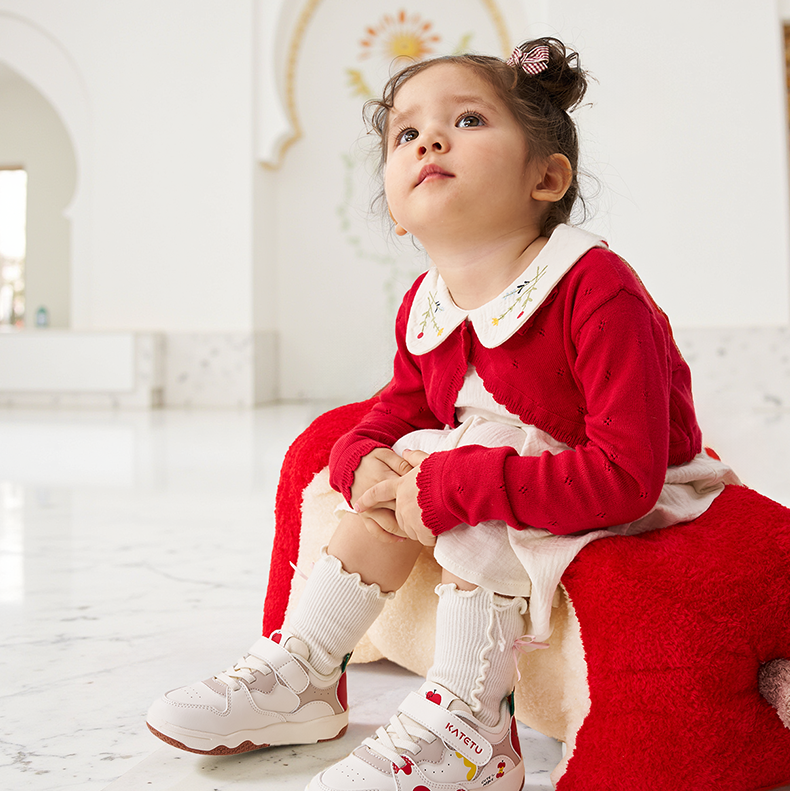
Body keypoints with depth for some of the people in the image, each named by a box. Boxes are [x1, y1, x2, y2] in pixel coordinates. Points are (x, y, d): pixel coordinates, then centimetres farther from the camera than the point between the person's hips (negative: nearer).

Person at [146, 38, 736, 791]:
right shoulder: (424, 309, -4)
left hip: (631, 507, -7)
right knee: (401, 469, -8)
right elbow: (391, 418, 7)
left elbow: (625, 476, -33)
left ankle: (465, 729, -22)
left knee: (470, 496, -28)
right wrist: (364, 466, -19)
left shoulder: (597, 291, -28)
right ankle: (300, 674, 2)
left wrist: (450, 486, -34)